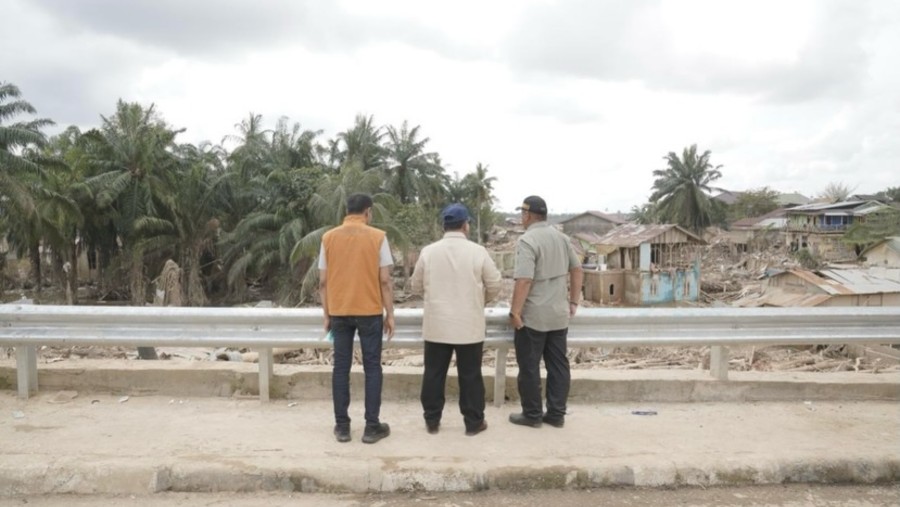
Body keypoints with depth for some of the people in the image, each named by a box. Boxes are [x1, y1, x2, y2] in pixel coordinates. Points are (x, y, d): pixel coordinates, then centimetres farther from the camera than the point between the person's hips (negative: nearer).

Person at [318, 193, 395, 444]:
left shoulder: (329, 238, 2)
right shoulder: (377, 237, -6)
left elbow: (323, 282, 3)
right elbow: (385, 280, -7)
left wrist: (327, 315, 11)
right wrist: (390, 314, 1)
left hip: (339, 312, 3)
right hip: (370, 311, -2)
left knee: (341, 368, 9)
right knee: (372, 368, 6)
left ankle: (342, 426, 14)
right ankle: (372, 426, 10)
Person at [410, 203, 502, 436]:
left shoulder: (428, 252, -3)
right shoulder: (478, 251, -7)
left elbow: (416, 287, 7)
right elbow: (495, 286, -1)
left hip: (436, 325, 2)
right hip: (470, 326, -1)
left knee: (434, 374, 12)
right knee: (470, 375, 8)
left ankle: (432, 420, 20)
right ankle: (473, 422, 17)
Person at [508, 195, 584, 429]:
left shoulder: (527, 240, -16)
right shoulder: (561, 238, 8)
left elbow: (524, 281, -24)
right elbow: (577, 271, 13)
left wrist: (515, 312, -17)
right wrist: (573, 302, 18)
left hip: (532, 316, -7)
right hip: (559, 315, 7)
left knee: (529, 367, 6)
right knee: (558, 365, 12)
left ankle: (532, 415, 14)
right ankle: (556, 414, 19)